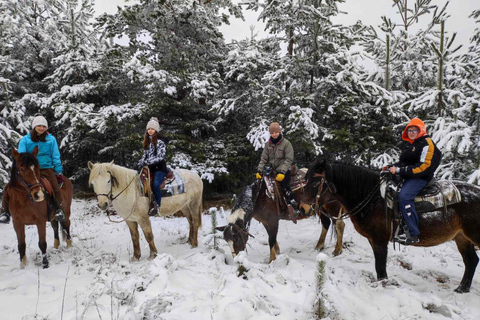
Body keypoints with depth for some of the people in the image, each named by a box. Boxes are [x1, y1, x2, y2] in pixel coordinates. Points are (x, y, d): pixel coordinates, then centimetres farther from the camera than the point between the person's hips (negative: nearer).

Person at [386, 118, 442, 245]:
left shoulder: (426, 143, -10)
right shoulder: (407, 144, 17)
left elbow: (423, 167, -19)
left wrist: (399, 170, -23)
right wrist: (392, 167, 4)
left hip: (421, 177, -10)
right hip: (408, 176, 10)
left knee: (404, 196, -30)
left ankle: (413, 235, -25)